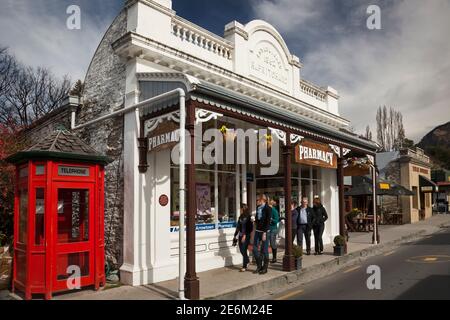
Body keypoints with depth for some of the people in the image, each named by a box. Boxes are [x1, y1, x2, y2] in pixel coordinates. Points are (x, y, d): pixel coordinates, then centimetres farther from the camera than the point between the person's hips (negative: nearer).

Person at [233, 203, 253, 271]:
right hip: (240, 235, 7)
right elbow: (238, 227, 16)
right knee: (241, 250, 10)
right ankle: (247, 260, 36)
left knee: (244, 250, -5)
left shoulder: (248, 217, -9)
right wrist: (235, 235, 16)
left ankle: (244, 266, 4)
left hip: (246, 236, -7)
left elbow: (249, 227, -15)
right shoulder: (240, 217, 12)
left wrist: (245, 235, -19)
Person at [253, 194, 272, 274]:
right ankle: (259, 266, 21)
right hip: (257, 231, 7)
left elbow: (268, 222, -15)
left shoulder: (268, 209, -11)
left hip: (264, 231, -7)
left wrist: (264, 233, -18)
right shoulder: (258, 208, 9)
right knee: (255, 249, 7)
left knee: (264, 250, 2)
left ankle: (265, 268, 15)